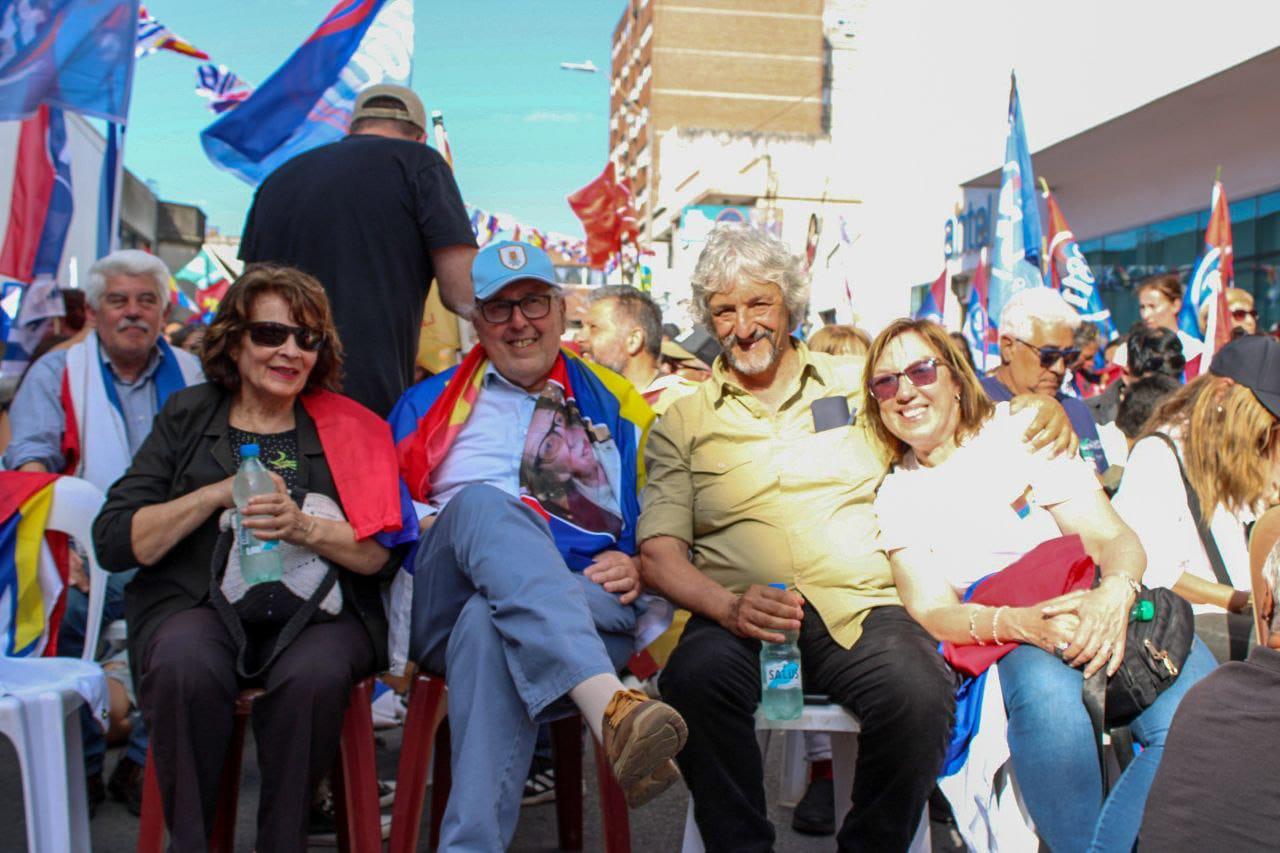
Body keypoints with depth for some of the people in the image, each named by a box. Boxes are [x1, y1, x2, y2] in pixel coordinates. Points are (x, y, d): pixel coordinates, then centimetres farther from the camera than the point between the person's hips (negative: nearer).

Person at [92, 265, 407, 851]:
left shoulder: (349, 427, 10)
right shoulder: (187, 417, 13)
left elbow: (382, 552, -1)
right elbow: (113, 543, 4)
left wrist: (303, 527, -19)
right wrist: (219, 494, -7)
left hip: (317, 609, 0)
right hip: (198, 603, 1)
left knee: (314, 673, -33)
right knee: (187, 665, -32)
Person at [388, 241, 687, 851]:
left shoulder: (616, 406, 23)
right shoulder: (430, 403, 25)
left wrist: (636, 566, -3)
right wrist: (438, 529, -5)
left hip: (585, 602, 0)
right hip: (442, 606, 1)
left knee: (488, 626, -37)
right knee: (484, 502, -35)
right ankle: (608, 705, -56)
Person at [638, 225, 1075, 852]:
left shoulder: (858, 382, 17)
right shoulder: (683, 422, 13)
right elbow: (659, 552, 4)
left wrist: (1039, 404, 7)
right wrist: (729, 606, -16)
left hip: (859, 609, 1)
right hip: (738, 619, 0)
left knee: (919, 693, -31)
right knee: (695, 677, -34)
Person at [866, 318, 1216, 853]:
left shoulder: (1023, 432, 7)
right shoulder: (895, 497, 10)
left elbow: (1115, 537, 0)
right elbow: (930, 610, -2)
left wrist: (1115, 594, -24)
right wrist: (1020, 623, -22)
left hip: (1094, 608, 1)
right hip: (1002, 646, 0)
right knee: (1048, 693, -36)